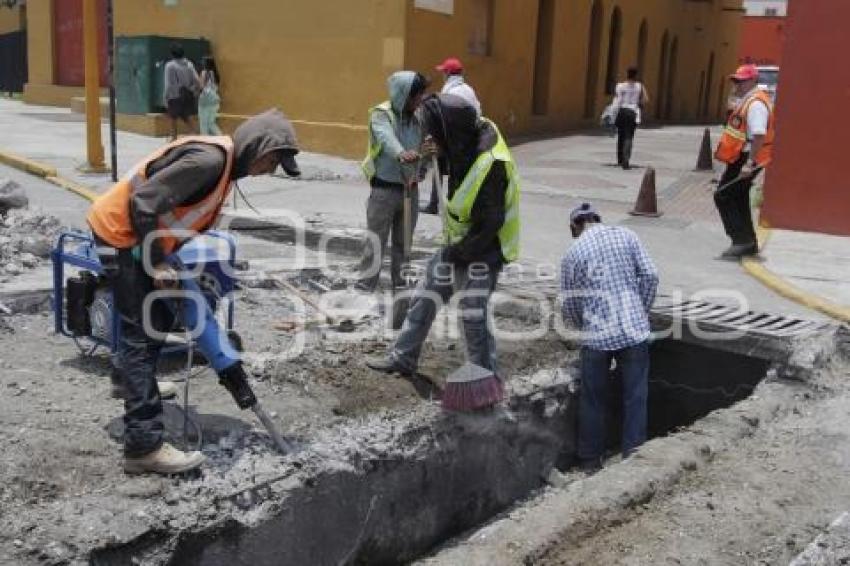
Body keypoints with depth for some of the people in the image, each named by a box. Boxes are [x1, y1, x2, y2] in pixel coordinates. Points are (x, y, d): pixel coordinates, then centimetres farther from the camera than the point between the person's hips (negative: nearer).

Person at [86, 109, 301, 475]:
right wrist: (158, 264, -22)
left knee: (158, 321, 23)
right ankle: (144, 446, -11)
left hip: (137, 238, 10)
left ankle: (139, 383, 47)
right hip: (119, 233, -10)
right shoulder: (209, 159, -25)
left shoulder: (225, 164, 8)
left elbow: (188, 217, 15)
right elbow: (143, 202, -28)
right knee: (141, 335, -11)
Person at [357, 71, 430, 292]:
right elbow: (386, 138, -32)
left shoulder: (416, 118, 7)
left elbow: (422, 146, 15)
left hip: (410, 188, 6)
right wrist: (401, 153, -53)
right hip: (384, 188, -5)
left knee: (404, 239, 13)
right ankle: (366, 282, 5)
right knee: (376, 238, -2)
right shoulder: (381, 114, -11)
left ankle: (400, 279, 25)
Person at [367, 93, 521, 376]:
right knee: (425, 296, 15)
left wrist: (458, 252, -14)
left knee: (474, 316, -4)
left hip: (483, 251, -9)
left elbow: (490, 225, -25)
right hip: (458, 243, 9)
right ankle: (403, 358, 29)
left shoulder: (490, 165, -31)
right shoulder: (476, 132, -7)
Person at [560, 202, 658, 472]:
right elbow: (650, 275, 0)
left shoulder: (572, 253, 1)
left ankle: (591, 461, 22)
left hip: (596, 336, -1)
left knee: (593, 400, 12)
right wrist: (642, 311, 13)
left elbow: (569, 304, 3)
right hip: (634, 330, 1)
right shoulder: (626, 236, 4)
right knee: (635, 398, 10)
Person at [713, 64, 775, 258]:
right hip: (741, 158, 10)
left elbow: (759, 136, -25)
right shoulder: (748, 100, 16)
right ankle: (748, 244, 22)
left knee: (723, 196, -8)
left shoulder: (756, 104, -17)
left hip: (745, 159, -10)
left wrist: (749, 163, -29)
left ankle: (742, 240, -8)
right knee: (738, 199, 15)